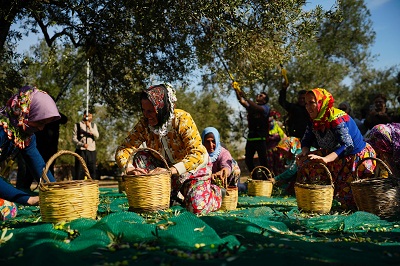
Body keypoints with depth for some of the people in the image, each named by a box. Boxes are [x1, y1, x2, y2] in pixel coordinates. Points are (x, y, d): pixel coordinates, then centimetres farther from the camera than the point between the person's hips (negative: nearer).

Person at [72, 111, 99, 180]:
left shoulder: (93, 125, 16)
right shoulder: (78, 125, 8)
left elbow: (96, 136, 2)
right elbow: (74, 138, 1)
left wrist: (90, 128, -12)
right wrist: (82, 144, -15)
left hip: (91, 151, 3)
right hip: (81, 150, -3)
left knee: (92, 170, 1)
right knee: (79, 171, -7)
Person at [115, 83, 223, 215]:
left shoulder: (182, 119, -28)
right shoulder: (144, 124, -15)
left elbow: (198, 154, -35)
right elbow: (123, 149, -17)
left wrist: (172, 170, -49)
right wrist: (128, 167, -40)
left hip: (193, 168, -4)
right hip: (165, 169, 5)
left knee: (197, 207, -21)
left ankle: (214, 191, 14)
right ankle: (175, 194, 19)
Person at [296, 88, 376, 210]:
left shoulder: (337, 119, -28)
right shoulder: (314, 121, -4)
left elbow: (347, 145, -37)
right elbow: (306, 140, 1)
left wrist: (325, 159, -50)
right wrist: (304, 153, -23)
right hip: (337, 158, 8)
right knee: (304, 162, -3)